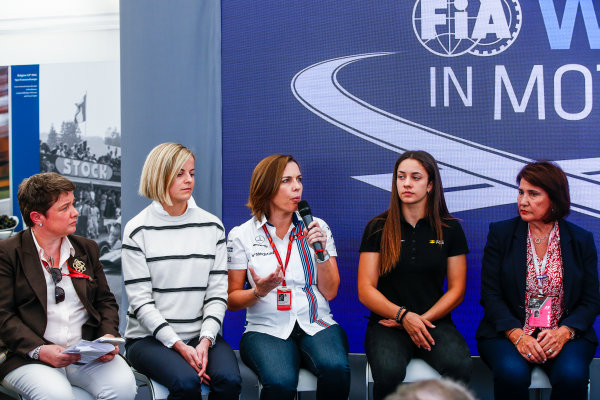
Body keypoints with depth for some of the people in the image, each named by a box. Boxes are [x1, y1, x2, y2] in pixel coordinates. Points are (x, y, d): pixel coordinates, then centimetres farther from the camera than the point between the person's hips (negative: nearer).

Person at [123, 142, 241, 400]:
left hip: (201, 335, 3)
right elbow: (140, 301, -6)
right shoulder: (138, 230, -1)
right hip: (149, 337, -3)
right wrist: (179, 346, -16)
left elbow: (217, 293, 5)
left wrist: (205, 340, -12)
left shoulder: (212, 227, 8)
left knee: (229, 379, -26)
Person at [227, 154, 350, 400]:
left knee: (335, 369, -33)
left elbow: (330, 292, 7)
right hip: (267, 330, -2)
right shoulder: (242, 236, 4)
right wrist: (259, 292, -14)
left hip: (317, 325, 2)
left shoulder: (317, 227, 10)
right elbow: (232, 300, 6)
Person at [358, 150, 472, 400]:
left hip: (434, 321, 1)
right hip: (387, 322, -1)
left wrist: (423, 320, -7)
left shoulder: (450, 229, 9)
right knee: (389, 371, -34)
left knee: (459, 366, -32)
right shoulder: (378, 228, 6)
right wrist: (403, 316, -14)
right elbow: (366, 291, 2)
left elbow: (456, 290, 8)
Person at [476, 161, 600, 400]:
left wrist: (563, 333, -13)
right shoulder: (501, 233, 5)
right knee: (512, 373, -32)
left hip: (566, 334, 1)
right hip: (508, 333, 0)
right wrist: (517, 335, -16)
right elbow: (490, 295, 0)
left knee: (572, 375, -31)